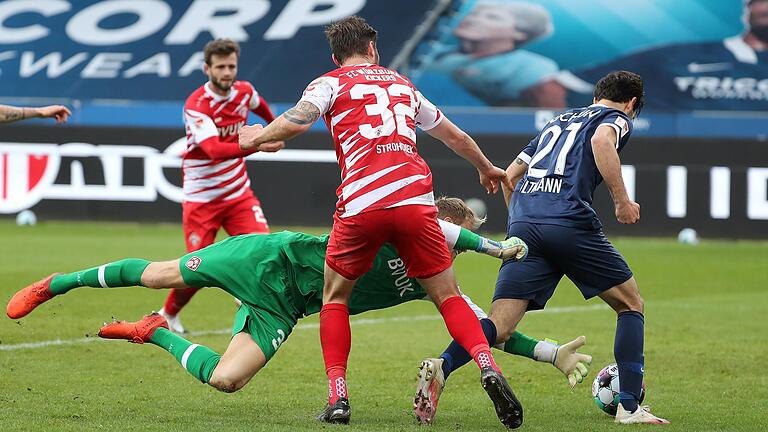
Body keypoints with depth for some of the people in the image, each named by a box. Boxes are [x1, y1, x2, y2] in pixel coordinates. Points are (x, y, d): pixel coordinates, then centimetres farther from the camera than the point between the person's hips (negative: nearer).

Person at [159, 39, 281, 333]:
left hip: (238, 193, 5)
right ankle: (168, 315, 22)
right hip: (201, 198, -5)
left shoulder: (244, 91, -2)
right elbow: (214, 149, -37)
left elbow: (258, 105, 25)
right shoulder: (196, 106, -21)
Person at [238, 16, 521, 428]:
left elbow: (296, 122, -5)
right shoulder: (402, 84, 27)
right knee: (448, 297, 10)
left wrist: (258, 136, 15)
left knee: (334, 297, 16)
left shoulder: (331, 83, 14)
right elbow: (456, 137, 39)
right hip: (415, 200, 2)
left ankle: (337, 397, 4)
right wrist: (486, 168, 57)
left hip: (362, 204, -2)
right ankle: (489, 368, -15)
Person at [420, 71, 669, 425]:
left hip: (523, 225, 5)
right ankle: (630, 406, 5)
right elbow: (602, 140, -11)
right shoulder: (617, 118, 15)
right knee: (631, 305, 14)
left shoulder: (559, 120, 34)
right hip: (570, 224, -5)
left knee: (498, 328, -5)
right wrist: (622, 201, -9)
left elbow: (510, 174, 31)